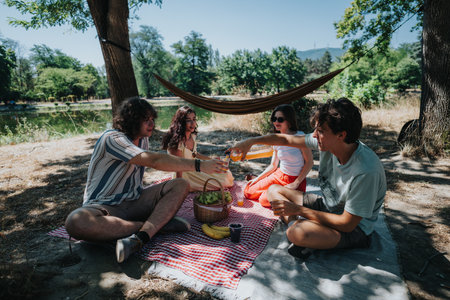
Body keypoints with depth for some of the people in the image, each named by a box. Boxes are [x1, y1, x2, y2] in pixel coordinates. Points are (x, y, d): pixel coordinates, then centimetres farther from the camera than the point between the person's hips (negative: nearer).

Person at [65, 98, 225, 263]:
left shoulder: (143, 139, 6)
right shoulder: (112, 138, -20)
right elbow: (155, 161, -33)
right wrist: (199, 165, -33)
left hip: (133, 201, 7)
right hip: (105, 205, -6)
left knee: (181, 185, -12)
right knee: (75, 222, -39)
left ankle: (138, 238, -31)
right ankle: (159, 224, -29)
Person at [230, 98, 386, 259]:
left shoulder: (366, 170, -33)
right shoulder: (328, 142, -14)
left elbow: (347, 224, -26)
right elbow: (287, 139, 0)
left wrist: (298, 209, -23)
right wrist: (251, 141, -2)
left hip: (354, 227, -7)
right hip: (327, 206, 7)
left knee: (298, 233, -37)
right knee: (274, 190, 5)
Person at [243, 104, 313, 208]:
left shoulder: (300, 136, -17)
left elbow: (309, 162, -13)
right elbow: (273, 165, 10)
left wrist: (295, 184, -17)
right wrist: (257, 178, 3)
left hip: (296, 179, -5)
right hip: (279, 175, 6)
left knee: (265, 200, -22)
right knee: (248, 192, -2)